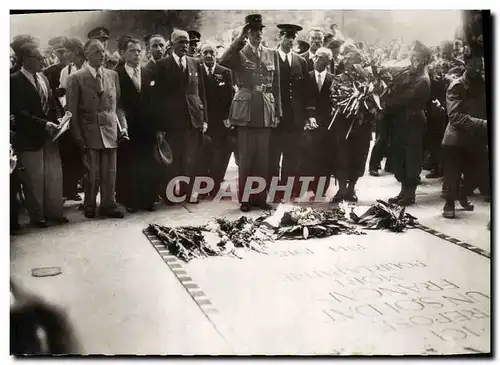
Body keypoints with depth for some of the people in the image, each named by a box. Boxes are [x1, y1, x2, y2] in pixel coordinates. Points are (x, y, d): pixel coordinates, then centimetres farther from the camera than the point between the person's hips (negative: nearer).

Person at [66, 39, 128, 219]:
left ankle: (108, 206, 19)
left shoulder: (113, 75, 10)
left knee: (110, 172, 4)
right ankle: (89, 207, 19)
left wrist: (123, 126, 3)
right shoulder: (76, 78, -1)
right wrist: (78, 136, -6)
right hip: (89, 131, -3)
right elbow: (72, 110, -1)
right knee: (93, 173, 1)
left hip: (111, 130, 3)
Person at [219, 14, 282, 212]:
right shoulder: (239, 53, 1)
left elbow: (276, 86, 13)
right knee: (245, 156, 1)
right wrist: (240, 38, -16)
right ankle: (245, 198, 10)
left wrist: (277, 113, 8)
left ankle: (260, 197, 16)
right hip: (246, 110, -3)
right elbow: (223, 61, -22)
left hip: (266, 111, 3)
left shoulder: (273, 54, 13)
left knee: (263, 157, 6)